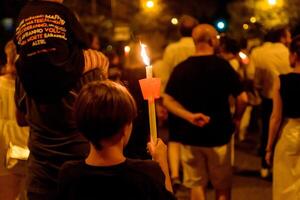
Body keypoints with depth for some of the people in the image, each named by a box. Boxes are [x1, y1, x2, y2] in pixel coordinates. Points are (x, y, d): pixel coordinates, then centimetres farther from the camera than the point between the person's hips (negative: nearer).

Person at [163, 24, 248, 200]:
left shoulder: (181, 68, -2)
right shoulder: (222, 65, -10)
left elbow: (167, 100, -7)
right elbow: (243, 98, -12)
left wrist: (189, 116, -13)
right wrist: (236, 119, 4)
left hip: (190, 135, 2)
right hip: (219, 134, -2)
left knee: (197, 184, 12)